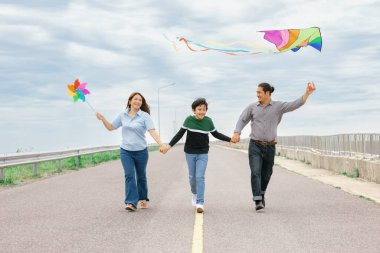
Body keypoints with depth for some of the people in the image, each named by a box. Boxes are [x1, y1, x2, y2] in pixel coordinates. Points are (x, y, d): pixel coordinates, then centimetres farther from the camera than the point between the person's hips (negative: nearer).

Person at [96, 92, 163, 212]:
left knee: (141, 176, 13)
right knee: (129, 175, -11)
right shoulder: (123, 115, 2)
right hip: (125, 151, 1)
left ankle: (142, 199, 31)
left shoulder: (145, 116, -8)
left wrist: (161, 144, -30)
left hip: (141, 151, -1)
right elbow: (111, 127, 11)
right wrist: (103, 119, -6)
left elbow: (152, 131, -17)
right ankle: (131, 202, -14)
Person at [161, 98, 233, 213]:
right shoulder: (189, 120, -10)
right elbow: (179, 134, -5)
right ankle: (195, 193, 41)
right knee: (192, 176, 13)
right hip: (190, 153, 1)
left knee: (200, 177, -9)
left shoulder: (208, 121, -7)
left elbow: (216, 134, 7)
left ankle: (200, 203, -9)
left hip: (203, 154, -1)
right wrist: (169, 146, -11)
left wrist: (230, 139, 3)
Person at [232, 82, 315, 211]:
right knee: (255, 172, -16)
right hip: (255, 146, -1)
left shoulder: (278, 106, 1)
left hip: (270, 147, 1)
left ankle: (262, 194, 40)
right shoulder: (252, 107, 4)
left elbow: (296, 104, -7)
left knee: (266, 174, 12)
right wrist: (237, 133, -13)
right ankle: (258, 201, -20)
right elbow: (242, 120, 4)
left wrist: (307, 92, -19)